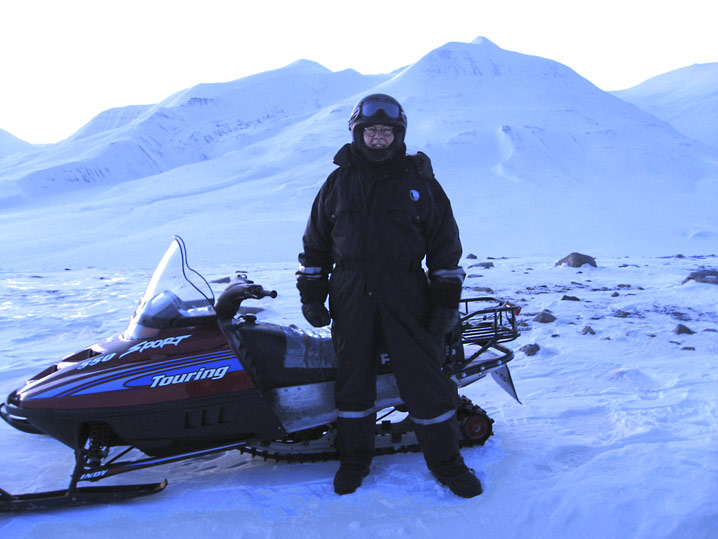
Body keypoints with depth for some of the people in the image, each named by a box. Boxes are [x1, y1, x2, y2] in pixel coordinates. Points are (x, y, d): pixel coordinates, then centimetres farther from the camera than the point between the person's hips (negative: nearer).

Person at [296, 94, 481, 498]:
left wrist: (447, 301, 0)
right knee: (353, 379, 9)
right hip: (350, 297, 2)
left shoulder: (421, 182, 4)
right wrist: (311, 294, 7)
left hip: (406, 295, -1)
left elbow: (445, 245, 5)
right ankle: (355, 460, 25)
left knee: (425, 380, 1)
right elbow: (316, 243, 12)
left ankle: (447, 462, 17)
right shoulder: (339, 182, 9)